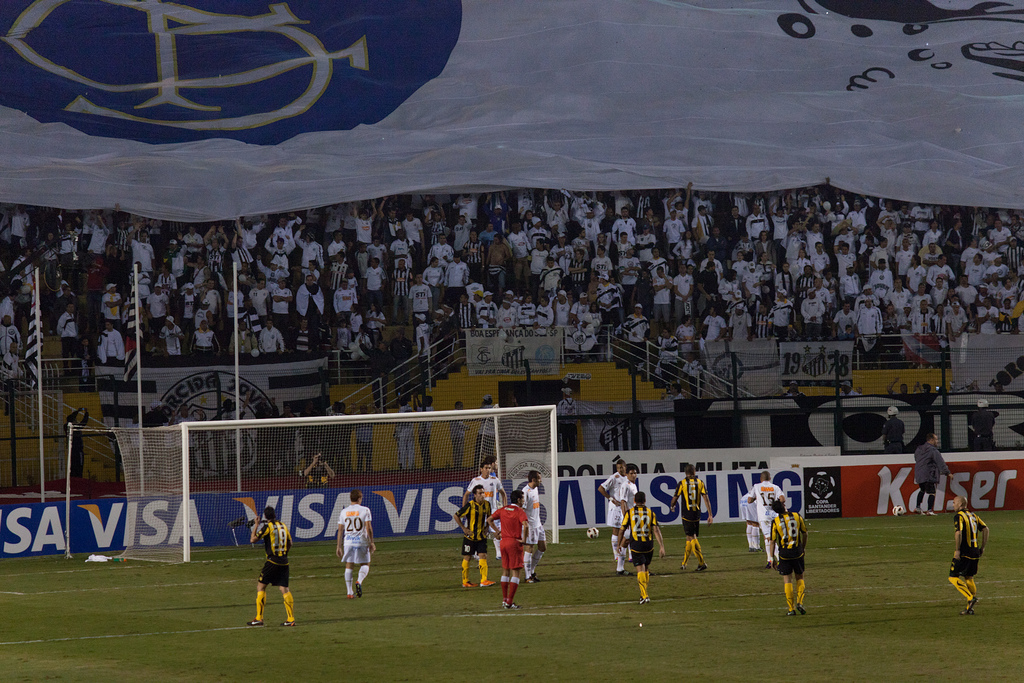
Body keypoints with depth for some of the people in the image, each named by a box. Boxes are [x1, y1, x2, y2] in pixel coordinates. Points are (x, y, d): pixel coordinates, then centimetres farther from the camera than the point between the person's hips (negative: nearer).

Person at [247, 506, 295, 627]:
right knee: (284, 589, 5)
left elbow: (253, 539, -5)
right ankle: (291, 619, -1)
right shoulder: (283, 526, 11)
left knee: (261, 586, 4)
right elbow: (289, 543, 21)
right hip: (284, 561, 5)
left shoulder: (267, 527, -7)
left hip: (272, 561, -5)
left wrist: (256, 526, 9)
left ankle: (259, 618, 0)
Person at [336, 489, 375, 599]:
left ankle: (349, 592, 5)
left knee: (348, 565, 9)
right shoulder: (364, 510, -3)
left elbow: (340, 530, 8)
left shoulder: (344, 512, 7)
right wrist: (371, 543, -1)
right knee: (365, 564, 11)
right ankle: (359, 581, -18)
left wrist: (339, 546, 12)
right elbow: (369, 528, -8)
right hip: (361, 541, -3)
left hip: (348, 542, 3)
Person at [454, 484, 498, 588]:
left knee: (483, 556, -6)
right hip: (470, 536, -4)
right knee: (467, 558, 3)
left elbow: (489, 518, 21)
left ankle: (483, 580, -8)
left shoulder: (487, 504, 2)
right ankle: (465, 582, 11)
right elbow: (456, 516, -8)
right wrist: (464, 528, -9)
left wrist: (487, 527, 6)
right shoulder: (470, 505, -14)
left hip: (481, 536, 4)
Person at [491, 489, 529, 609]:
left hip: (504, 541, 6)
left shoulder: (503, 510, 8)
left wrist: (498, 531, 20)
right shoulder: (520, 511, -10)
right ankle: (510, 602, -9)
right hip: (515, 543, -6)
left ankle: (504, 599, 22)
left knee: (505, 571, 18)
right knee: (516, 572, -2)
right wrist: (523, 539, -14)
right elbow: (525, 525, -26)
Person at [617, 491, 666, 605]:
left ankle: (645, 596, -17)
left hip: (635, 545, -2)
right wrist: (661, 547, -9)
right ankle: (643, 593, 26)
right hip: (648, 545, 2)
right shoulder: (650, 513, 2)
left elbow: (622, 530, 1)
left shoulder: (629, 513, -1)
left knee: (640, 570, -4)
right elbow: (656, 530, -7)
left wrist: (620, 544, 16)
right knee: (646, 569, 20)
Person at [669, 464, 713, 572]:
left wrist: (672, 507, 25)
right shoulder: (700, 483, 2)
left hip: (686, 514, -4)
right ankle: (684, 563, 23)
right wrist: (710, 515, -3)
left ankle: (702, 563, -14)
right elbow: (706, 499, -4)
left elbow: (675, 498, 2)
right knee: (690, 538, 14)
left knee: (691, 538, -5)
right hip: (697, 514, 4)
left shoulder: (682, 483, -4)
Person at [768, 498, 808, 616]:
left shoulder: (775, 522, -7)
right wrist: (803, 548, 20)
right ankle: (800, 602, 1)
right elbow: (804, 533, 6)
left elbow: (773, 541, -5)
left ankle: (791, 608, 2)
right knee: (799, 578, 17)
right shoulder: (797, 517, -3)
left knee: (787, 580, 5)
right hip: (797, 552, 1)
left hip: (784, 553, -1)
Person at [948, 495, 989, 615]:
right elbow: (985, 529, 12)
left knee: (953, 577, -1)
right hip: (975, 551, 8)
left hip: (964, 553, -8)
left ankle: (971, 598, -16)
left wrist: (957, 550, -19)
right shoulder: (973, 515, 14)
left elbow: (958, 533, -24)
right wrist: (982, 547, 15)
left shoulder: (959, 516, -10)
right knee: (969, 578, 16)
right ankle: (970, 608, 14)